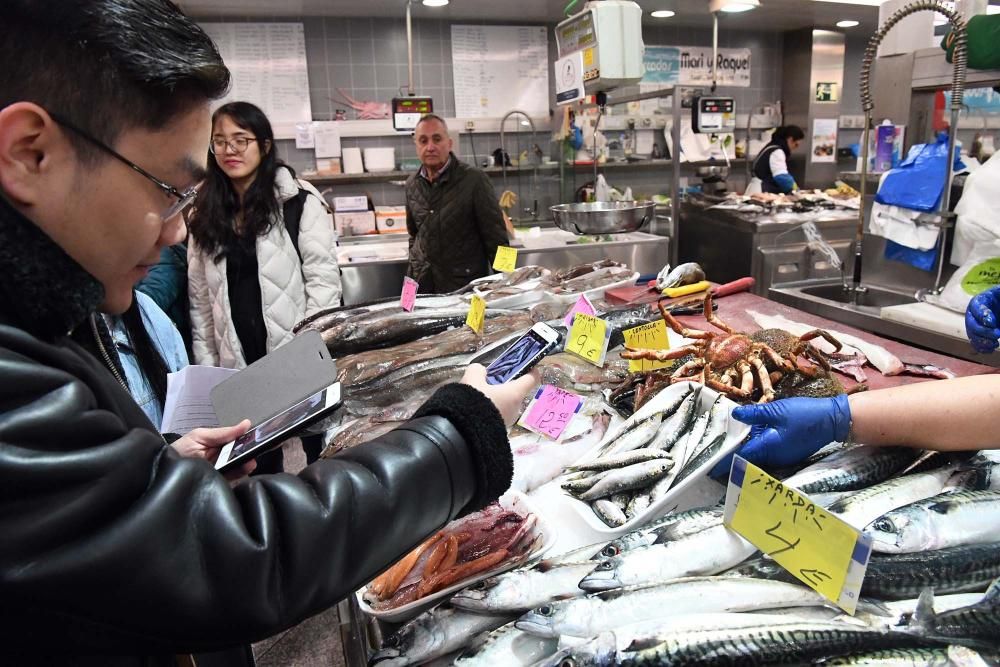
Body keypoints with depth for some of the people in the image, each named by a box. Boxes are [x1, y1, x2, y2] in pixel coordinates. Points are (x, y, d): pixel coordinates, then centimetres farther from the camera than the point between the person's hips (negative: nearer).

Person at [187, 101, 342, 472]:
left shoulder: (299, 202, -5)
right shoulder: (205, 215, 9)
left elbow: (323, 279, -9)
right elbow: (200, 298, 10)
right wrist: (207, 366, 5)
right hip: (240, 364, 4)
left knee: (324, 453, 11)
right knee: (258, 462, 16)